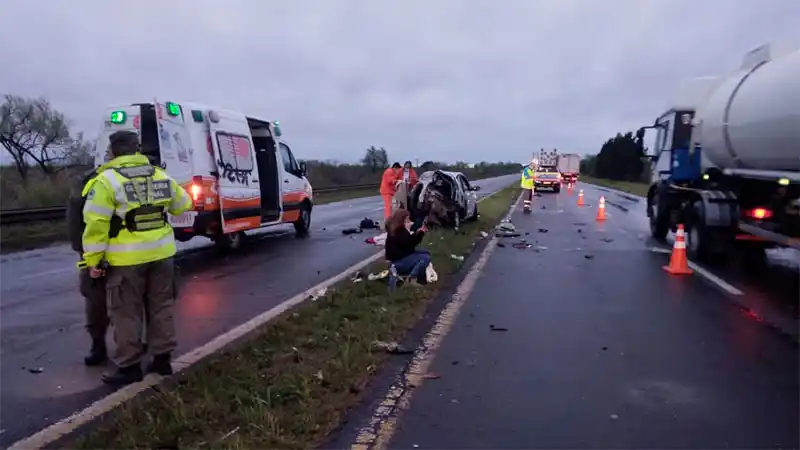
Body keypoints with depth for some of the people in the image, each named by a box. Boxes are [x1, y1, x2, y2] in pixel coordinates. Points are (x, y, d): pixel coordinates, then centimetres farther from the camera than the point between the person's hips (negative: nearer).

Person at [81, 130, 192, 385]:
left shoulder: (107, 180, -11)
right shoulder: (161, 177, 6)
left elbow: (96, 224, -13)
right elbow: (183, 205, 19)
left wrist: (93, 260, -6)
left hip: (126, 259, -5)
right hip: (162, 254, 5)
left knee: (127, 314, 7)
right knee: (161, 308, 15)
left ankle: (129, 366, 15)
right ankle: (163, 358, 23)